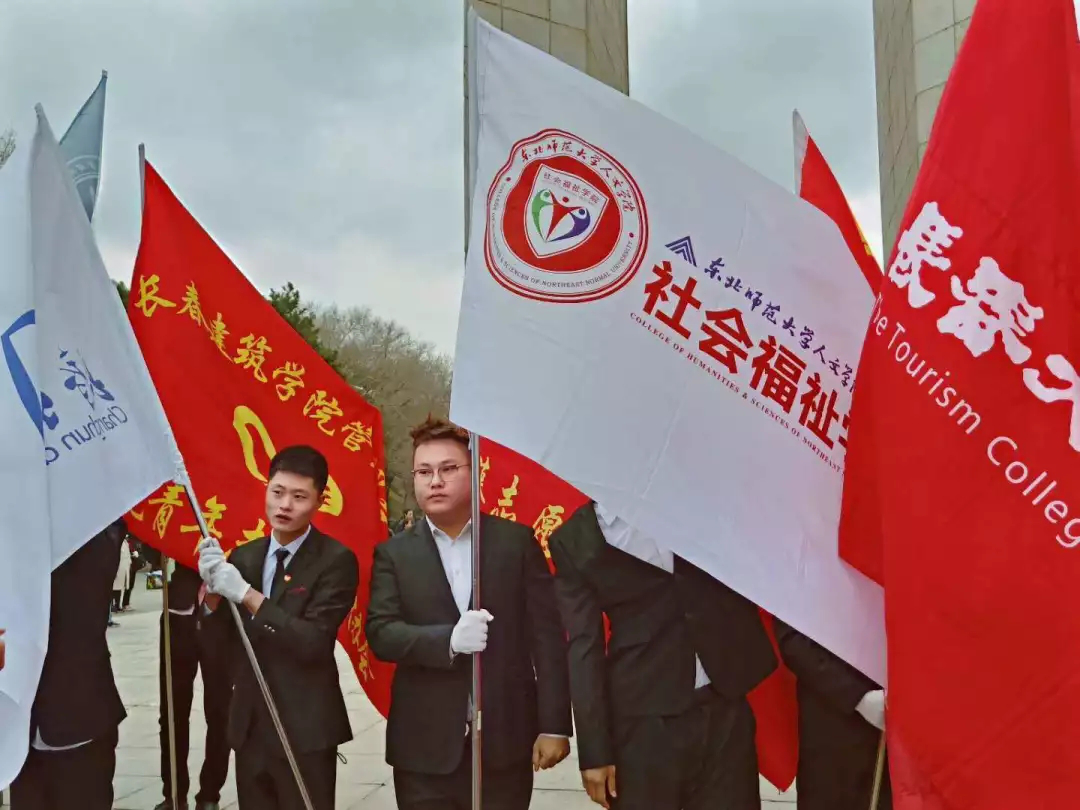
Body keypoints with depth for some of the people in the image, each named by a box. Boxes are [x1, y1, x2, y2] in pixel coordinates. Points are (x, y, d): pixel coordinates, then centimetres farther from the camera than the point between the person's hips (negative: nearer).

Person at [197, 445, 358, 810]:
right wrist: (212, 588, -13)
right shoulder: (243, 555, 6)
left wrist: (246, 594, -22)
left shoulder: (336, 560, -11)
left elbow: (313, 642, -20)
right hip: (249, 725, 5)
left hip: (305, 730, -5)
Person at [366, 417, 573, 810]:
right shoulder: (394, 553, 5)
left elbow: (548, 636, 0)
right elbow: (380, 632, -4)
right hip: (424, 747, 1)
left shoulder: (517, 541, 2)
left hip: (506, 742, 0)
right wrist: (447, 640, -21)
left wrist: (554, 725, -4)